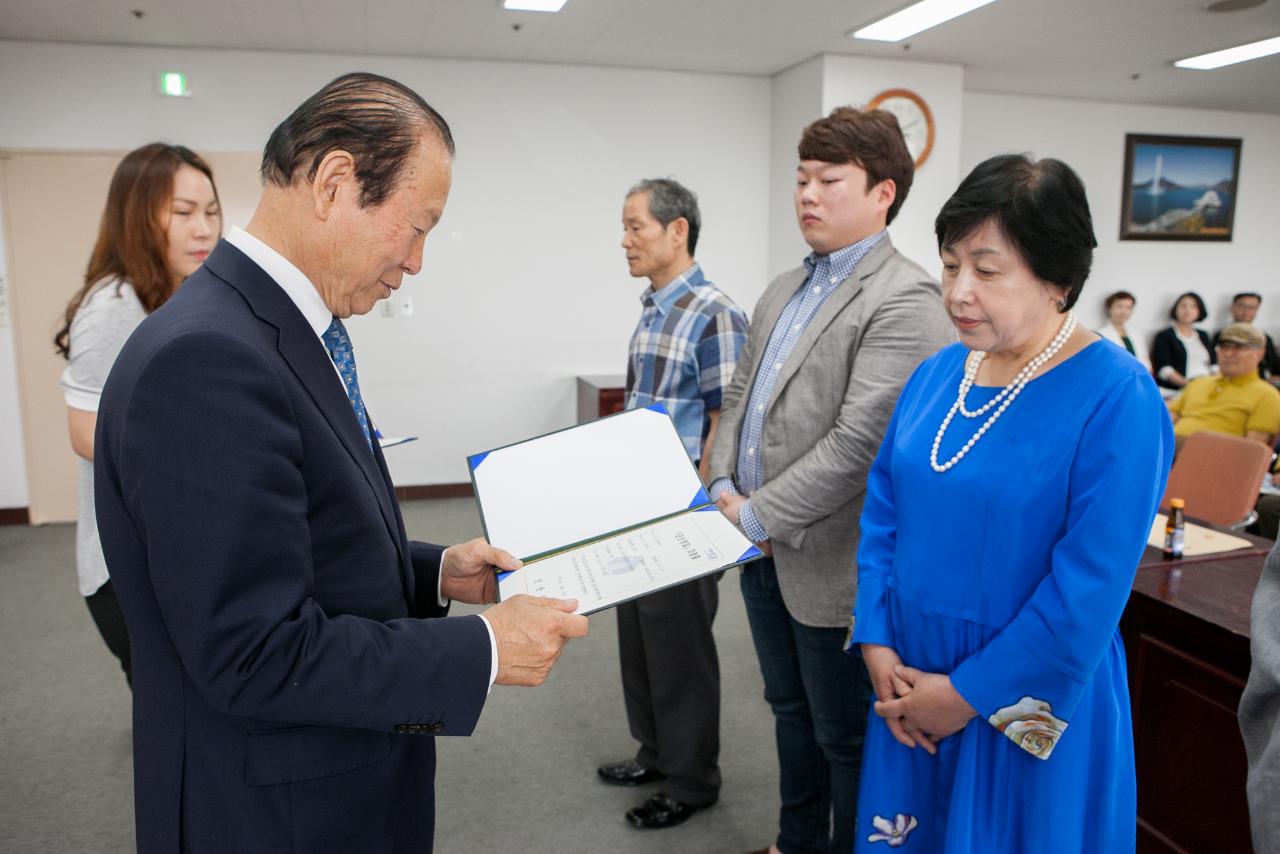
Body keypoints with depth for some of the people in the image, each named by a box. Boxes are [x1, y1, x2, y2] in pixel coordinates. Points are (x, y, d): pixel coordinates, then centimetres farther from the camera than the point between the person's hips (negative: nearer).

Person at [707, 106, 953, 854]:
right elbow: (742, 394, 14)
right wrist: (725, 487, -1)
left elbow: (859, 440, -24)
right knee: (793, 711, 24)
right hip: (765, 552, 9)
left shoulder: (904, 302, -17)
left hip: (831, 563, -8)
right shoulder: (784, 291, 12)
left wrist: (757, 516, -19)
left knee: (846, 735, 11)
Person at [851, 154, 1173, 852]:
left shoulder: (1118, 400, -17)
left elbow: (1090, 591, -20)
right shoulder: (937, 374, 2)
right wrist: (878, 644, -3)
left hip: (1027, 708, -5)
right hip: (910, 683, 6)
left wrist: (965, 694, -15)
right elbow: (883, 512, 6)